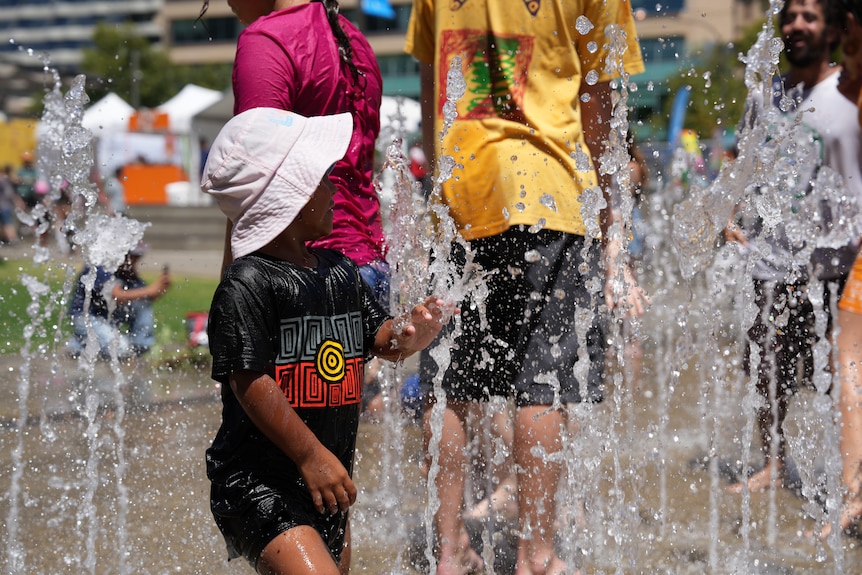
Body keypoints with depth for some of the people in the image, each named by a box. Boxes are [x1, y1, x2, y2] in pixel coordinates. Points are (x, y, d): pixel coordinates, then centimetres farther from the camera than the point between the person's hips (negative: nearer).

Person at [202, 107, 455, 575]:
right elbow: (251, 381, -18)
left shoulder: (341, 272, 9)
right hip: (257, 486, -8)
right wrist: (312, 456, -18)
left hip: (326, 484, 8)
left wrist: (409, 334, -6)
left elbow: (378, 339, 17)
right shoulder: (246, 285, -15)